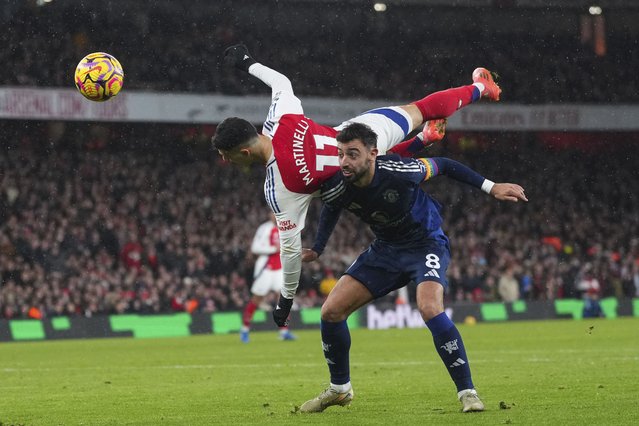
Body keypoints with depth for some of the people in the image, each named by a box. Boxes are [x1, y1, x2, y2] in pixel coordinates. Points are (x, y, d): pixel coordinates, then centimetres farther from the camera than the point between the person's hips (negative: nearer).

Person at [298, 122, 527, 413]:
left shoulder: (398, 171, -32)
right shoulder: (336, 189, -19)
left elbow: (443, 166, -12)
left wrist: (491, 188, -11)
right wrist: (317, 249, 6)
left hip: (426, 244, -5)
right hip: (385, 248, 5)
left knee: (430, 308, -32)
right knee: (331, 311, -4)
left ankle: (467, 392, -19)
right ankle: (339, 389, 19)